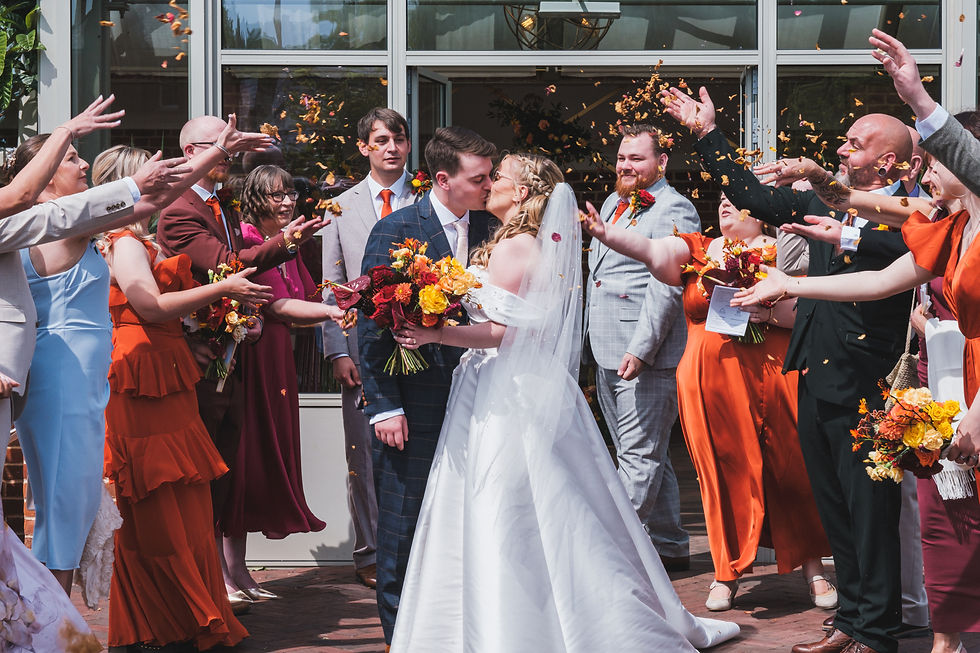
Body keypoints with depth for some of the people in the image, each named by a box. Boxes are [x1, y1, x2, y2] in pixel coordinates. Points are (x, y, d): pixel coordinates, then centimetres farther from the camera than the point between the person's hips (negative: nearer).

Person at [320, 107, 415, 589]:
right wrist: (337, 351, -1)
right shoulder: (341, 207, 11)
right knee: (365, 458, 4)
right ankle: (371, 554, 14)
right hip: (362, 348, 1)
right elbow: (332, 286, 9)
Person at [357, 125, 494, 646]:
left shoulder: (486, 230, 7)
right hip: (413, 402, -5)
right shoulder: (395, 231, -8)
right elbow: (371, 324, -9)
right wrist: (384, 406, -14)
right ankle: (401, 633, 15)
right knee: (404, 523, 2)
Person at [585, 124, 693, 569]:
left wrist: (640, 349, -23)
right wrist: (588, 339, 23)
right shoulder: (613, 204, 19)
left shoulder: (673, 209, -9)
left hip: (645, 355, -10)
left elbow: (665, 287, -17)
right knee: (645, 456, 15)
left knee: (639, 457, -6)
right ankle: (670, 547, 23)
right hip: (606, 355, 10)